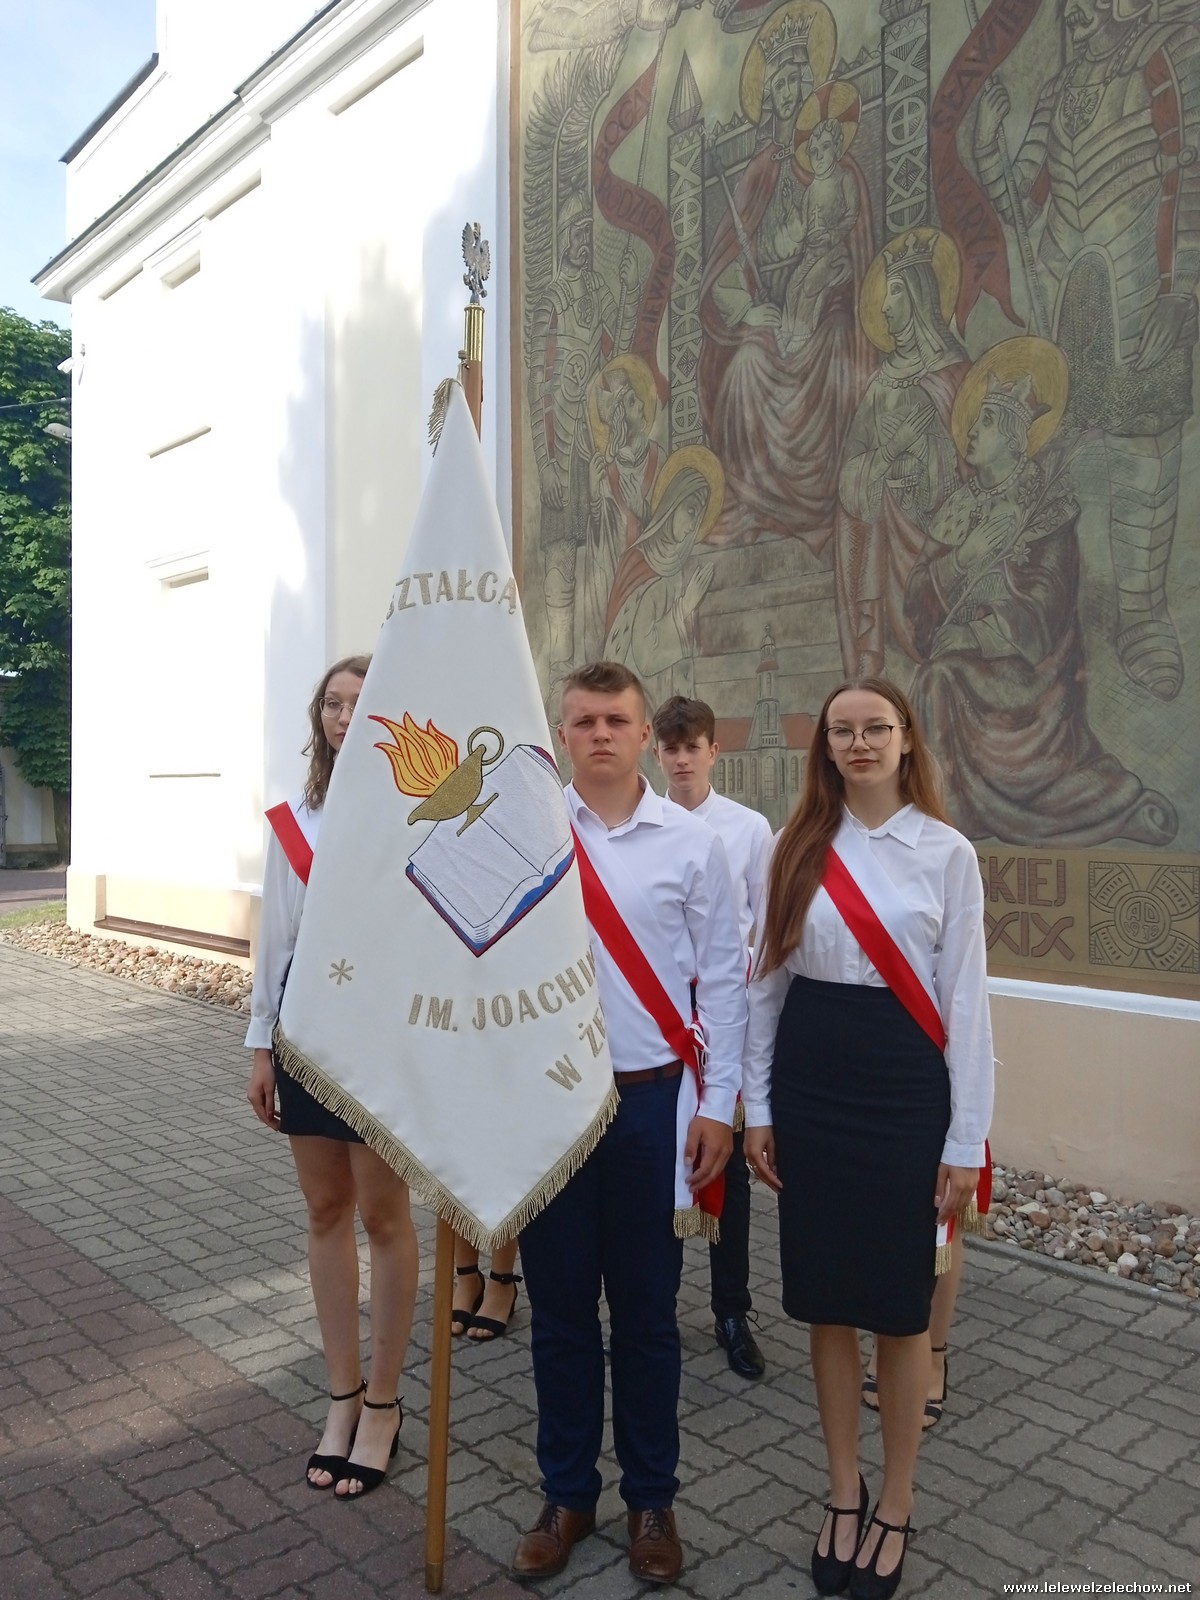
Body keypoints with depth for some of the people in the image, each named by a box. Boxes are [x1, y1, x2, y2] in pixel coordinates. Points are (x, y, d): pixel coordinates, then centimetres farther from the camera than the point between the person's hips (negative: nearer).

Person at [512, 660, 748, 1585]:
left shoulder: (694, 843, -2)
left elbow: (721, 978, 1)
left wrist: (718, 1104, -2)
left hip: (652, 1100, 0)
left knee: (647, 1311, 13)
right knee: (560, 1309, 13)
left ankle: (651, 1500, 33)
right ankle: (567, 1496, 33)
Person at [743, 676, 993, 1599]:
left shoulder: (947, 853, -4)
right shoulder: (798, 849, 3)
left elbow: (966, 1000, -3)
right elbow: (768, 979, 6)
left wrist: (966, 1141, -4)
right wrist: (757, 1107, 5)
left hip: (906, 1087, -2)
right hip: (811, 1083, 2)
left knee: (901, 1304, 9)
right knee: (826, 1297, 12)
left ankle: (896, 1505, 31)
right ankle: (844, 1495, 33)